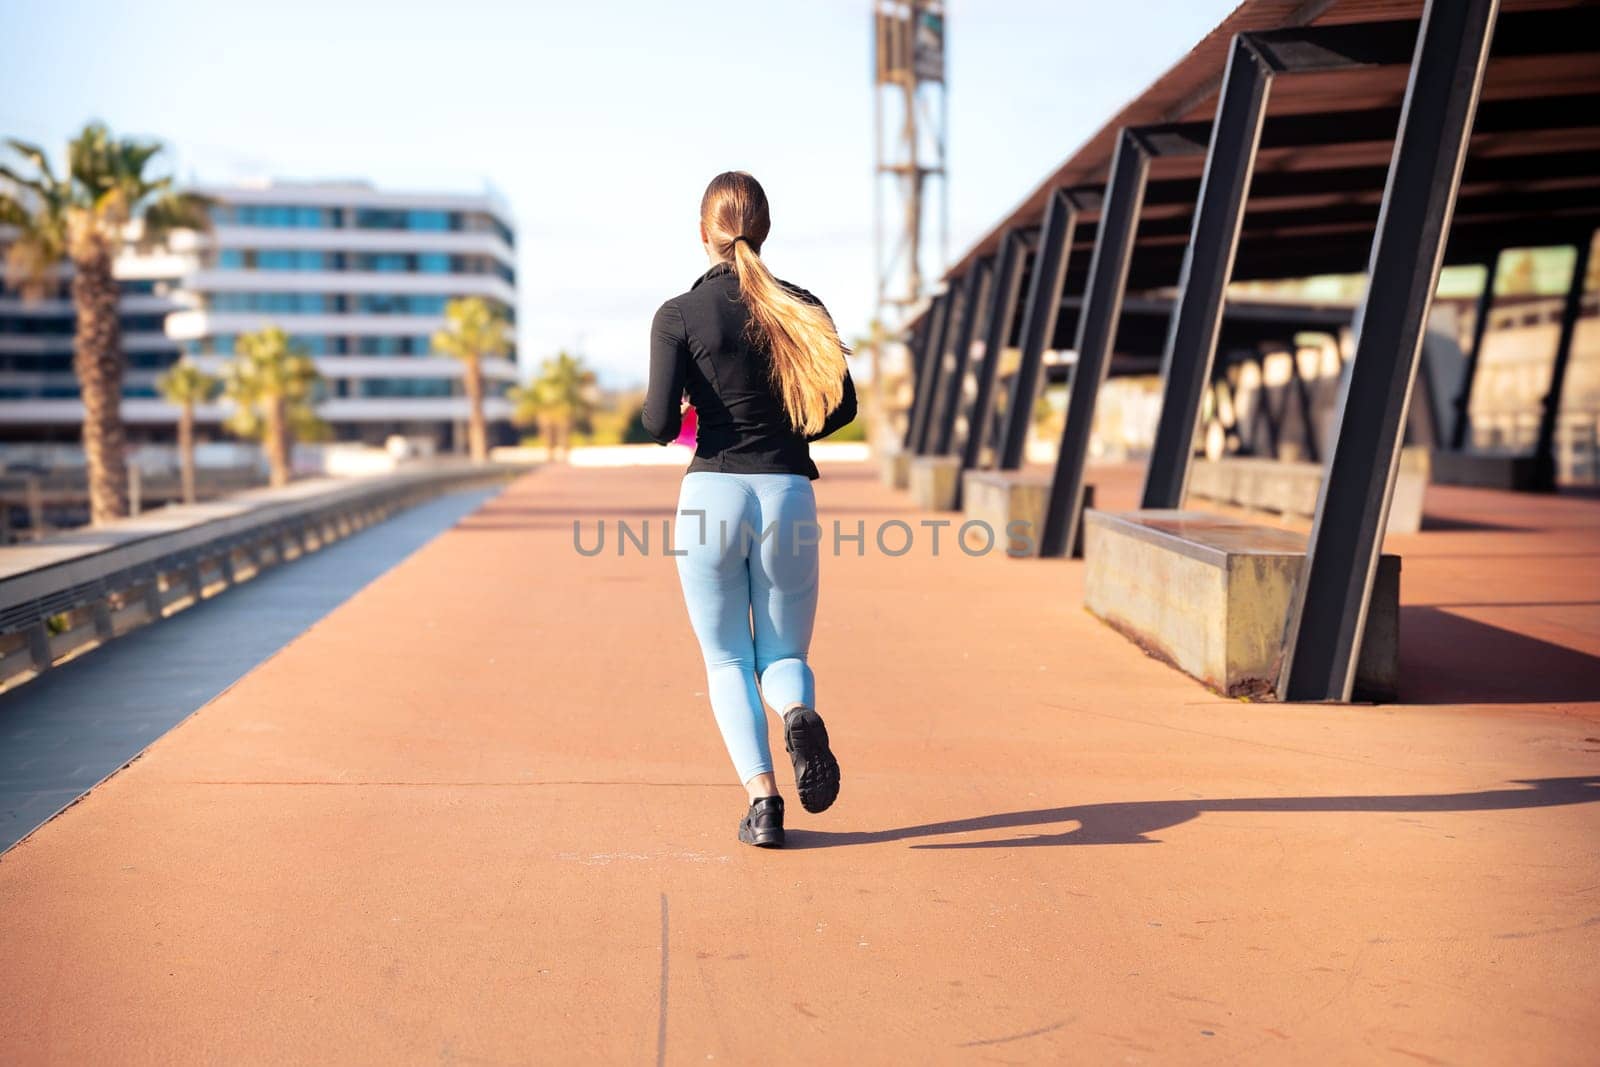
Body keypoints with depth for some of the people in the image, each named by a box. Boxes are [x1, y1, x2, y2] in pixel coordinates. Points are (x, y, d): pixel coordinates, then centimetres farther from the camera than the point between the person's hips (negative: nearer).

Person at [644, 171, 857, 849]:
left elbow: (660, 424, -9)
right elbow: (841, 405, 4)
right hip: (788, 494, 2)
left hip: (712, 495, -2)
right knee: (784, 656, 15)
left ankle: (762, 798, -6)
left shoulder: (679, 315, -3)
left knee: (727, 662, 12)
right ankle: (800, 717, -20)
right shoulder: (802, 308, 5)